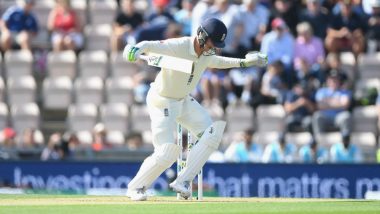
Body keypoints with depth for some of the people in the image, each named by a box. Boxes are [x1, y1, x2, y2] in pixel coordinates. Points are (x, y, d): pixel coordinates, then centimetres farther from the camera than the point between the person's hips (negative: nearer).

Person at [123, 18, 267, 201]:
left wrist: (244, 62, 16)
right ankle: (135, 188, 9)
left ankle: (182, 182, -1)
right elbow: (150, 45, -41)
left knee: (212, 134, -5)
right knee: (166, 154, -14)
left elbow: (215, 61, 19)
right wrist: (136, 49, -64)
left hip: (184, 101, 8)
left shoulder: (207, 53, -5)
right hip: (162, 102, -8)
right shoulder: (177, 47, -29)